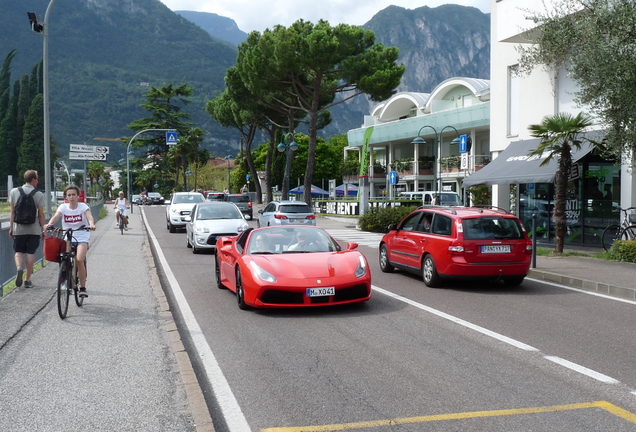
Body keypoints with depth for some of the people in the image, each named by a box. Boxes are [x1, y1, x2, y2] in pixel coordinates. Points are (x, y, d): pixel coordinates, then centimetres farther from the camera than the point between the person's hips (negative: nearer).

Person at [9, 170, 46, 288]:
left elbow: (12, 212, 3)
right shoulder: (39, 195, -5)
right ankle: (28, 280, 9)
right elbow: (41, 214, -4)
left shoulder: (14, 192, 1)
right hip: (34, 229, -1)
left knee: (18, 251, 13)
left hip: (19, 228, 1)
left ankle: (19, 268, -16)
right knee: (31, 253, 6)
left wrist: (11, 227, 10)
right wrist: (43, 229, 5)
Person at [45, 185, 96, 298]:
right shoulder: (63, 207, 2)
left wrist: (91, 224, -43)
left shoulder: (83, 206, -2)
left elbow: (89, 216, -20)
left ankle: (83, 287, -10)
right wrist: (49, 224, -37)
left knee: (79, 259, -23)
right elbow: (56, 216, -15)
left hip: (82, 238, -3)